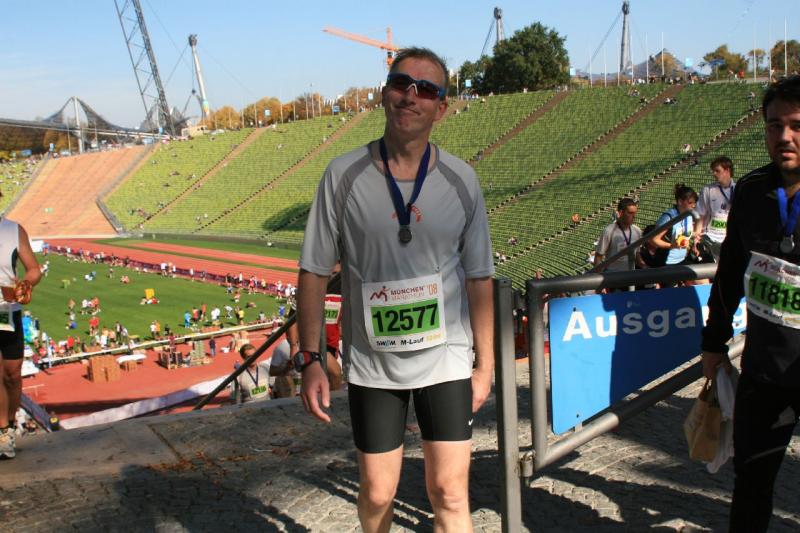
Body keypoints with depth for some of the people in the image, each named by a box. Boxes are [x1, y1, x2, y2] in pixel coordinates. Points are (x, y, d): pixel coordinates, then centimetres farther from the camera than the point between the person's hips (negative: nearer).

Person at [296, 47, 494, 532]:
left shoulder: (461, 180, -3)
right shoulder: (344, 175, -7)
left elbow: (479, 278, 3)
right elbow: (315, 273, -3)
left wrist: (485, 363, 4)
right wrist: (310, 359, -6)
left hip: (447, 361, 1)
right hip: (372, 366, 0)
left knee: (450, 493, 2)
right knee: (377, 494, 12)